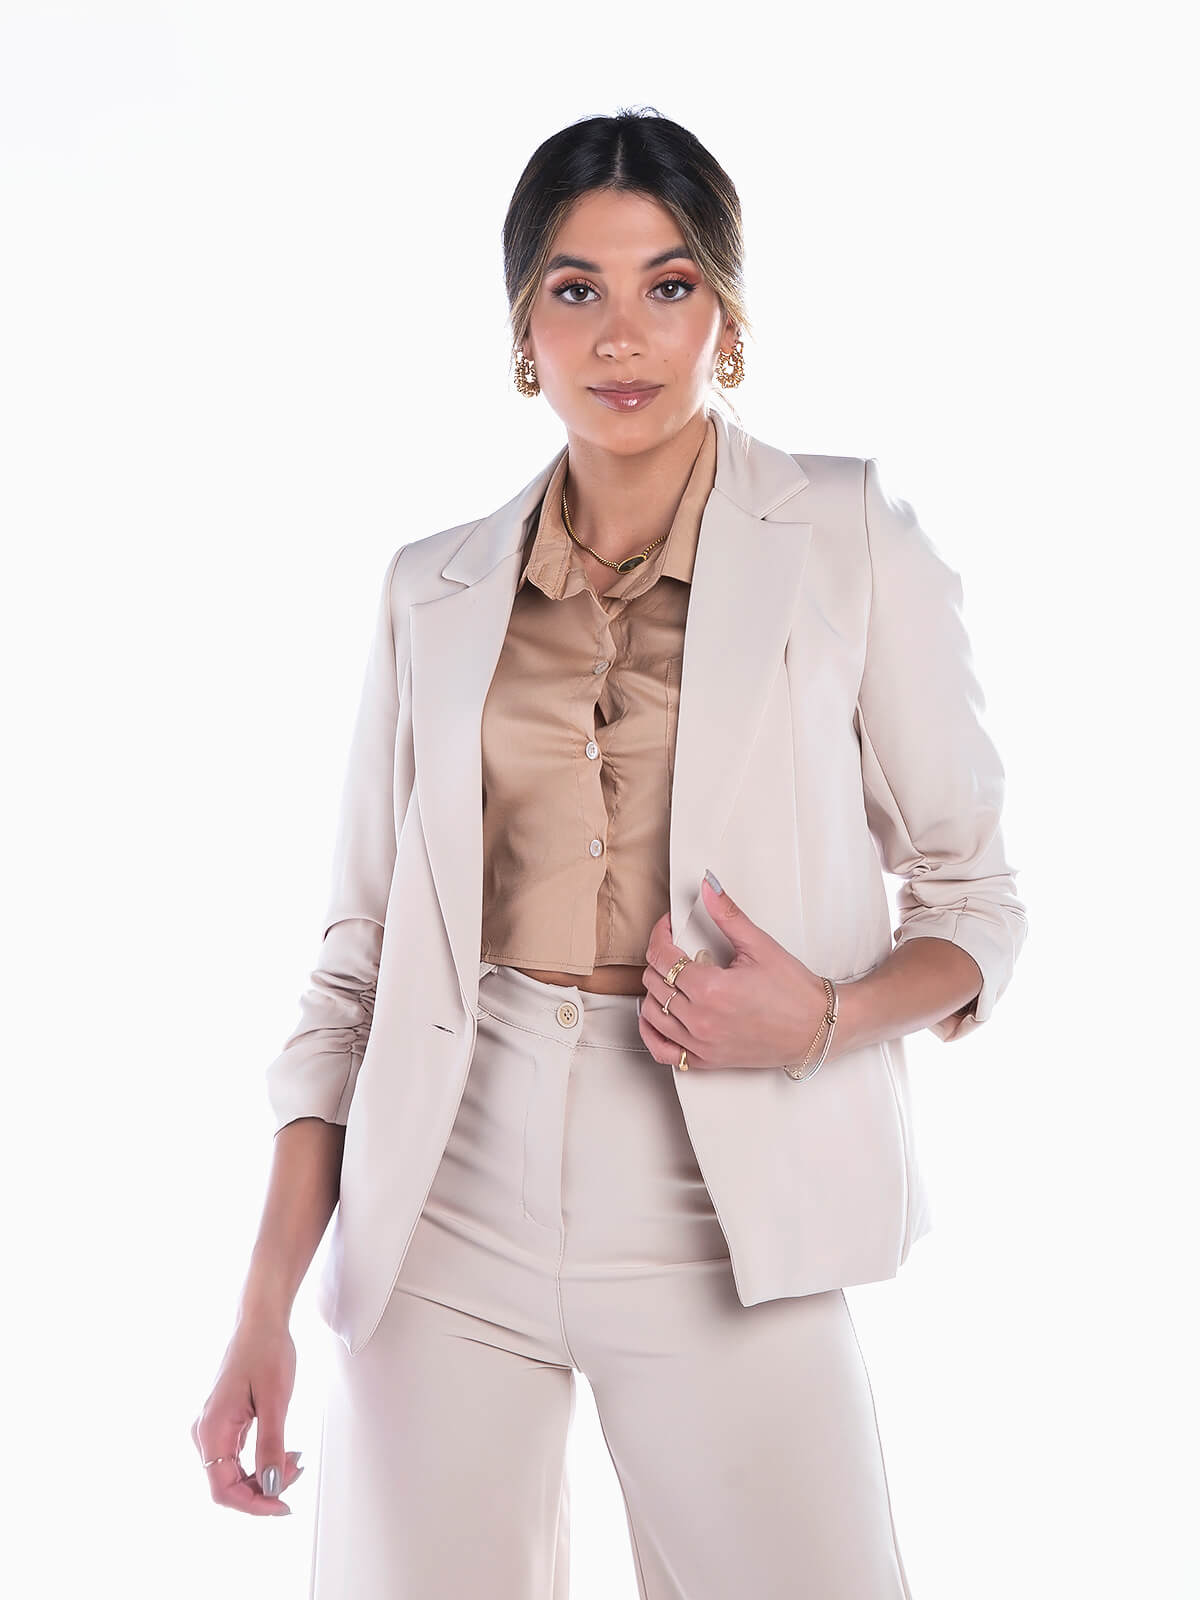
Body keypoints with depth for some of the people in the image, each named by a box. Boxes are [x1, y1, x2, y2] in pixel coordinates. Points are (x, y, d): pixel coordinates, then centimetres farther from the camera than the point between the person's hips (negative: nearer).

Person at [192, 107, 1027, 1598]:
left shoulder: (851, 538, 0)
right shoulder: (436, 592, 7)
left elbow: (974, 896, 4)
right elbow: (362, 952, 7)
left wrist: (824, 1022, -17)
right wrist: (266, 1304, 1)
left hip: (718, 1225, -2)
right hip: (447, 1211, 2)